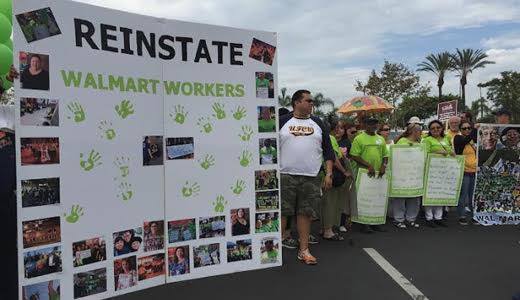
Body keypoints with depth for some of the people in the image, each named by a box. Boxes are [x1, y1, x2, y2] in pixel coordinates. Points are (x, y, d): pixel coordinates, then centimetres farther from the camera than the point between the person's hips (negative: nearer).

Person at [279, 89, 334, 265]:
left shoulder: (318, 123, 12)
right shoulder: (283, 122, 4)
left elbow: (328, 151, 11)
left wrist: (329, 174, 3)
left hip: (311, 178, 2)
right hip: (285, 176, -2)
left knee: (305, 213, 6)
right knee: (281, 212, 0)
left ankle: (304, 250, 16)